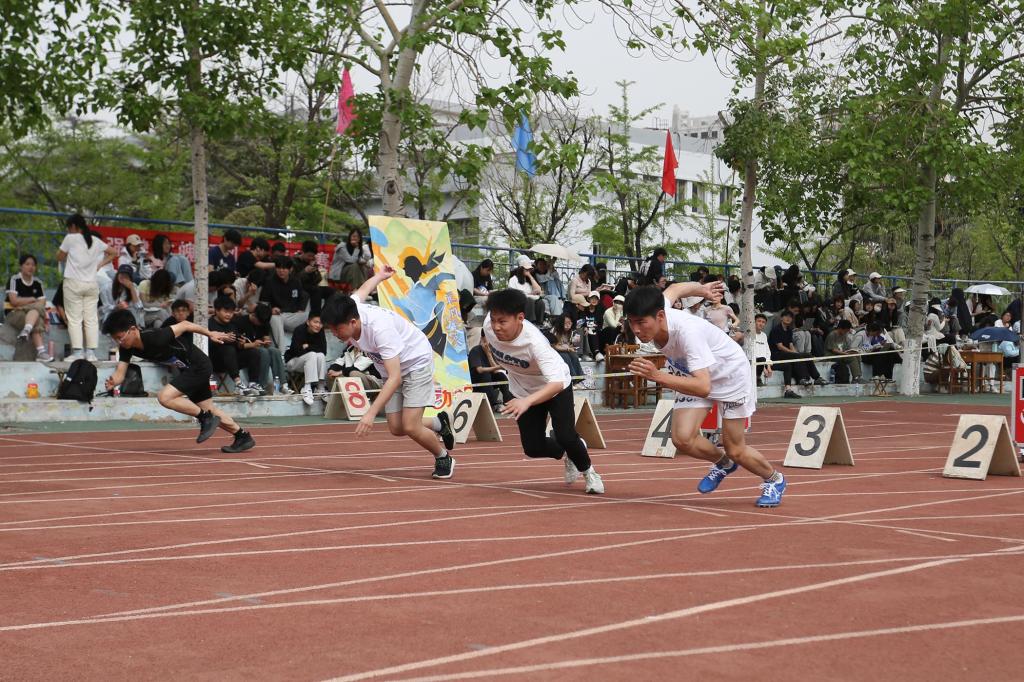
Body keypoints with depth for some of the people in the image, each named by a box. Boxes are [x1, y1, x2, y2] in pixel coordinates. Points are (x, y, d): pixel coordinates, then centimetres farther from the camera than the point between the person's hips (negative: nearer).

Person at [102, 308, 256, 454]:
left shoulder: (155, 338, -33)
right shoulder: (127, 348, -11)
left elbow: (184, 325, -20)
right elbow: (120, 373, -12)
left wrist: (210, 334, -7)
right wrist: (113, 382, -36)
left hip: (199, 366, -9)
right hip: (187, 369, 9)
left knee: (165, 397, -21)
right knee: (210, 411, 17)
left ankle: (206, 418, -7)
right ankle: (243, 436, 32)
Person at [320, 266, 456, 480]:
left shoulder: (380, 328, -40)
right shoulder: (346, 312, -19)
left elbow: (395, 378, -43)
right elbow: (363, 290, 6)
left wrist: (371, 413, -51)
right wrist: (380, 275, 29)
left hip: (416, 361, -7)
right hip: (391, 367, 7)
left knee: (410, 427, -16)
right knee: (396, 428, -1)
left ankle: (444, 458, 12)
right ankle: (439, 424, 28)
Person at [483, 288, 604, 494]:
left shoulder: (534, 341, -41)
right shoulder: (489, 325, -26)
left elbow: (556, 383, -51)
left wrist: (528, 401, -68)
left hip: (556, 385, -5)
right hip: (523, 390, 5)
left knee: (566, 436, -20)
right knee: (533, 448, -1)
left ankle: (587, 471, 14)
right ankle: (566, 453, 34)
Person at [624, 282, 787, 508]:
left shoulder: (687, 331, -43)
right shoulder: (653, 315, -22)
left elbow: (703, 387, -49)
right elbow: (675, 289, 1)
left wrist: (658, 376, -60)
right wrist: (703, 289, 21)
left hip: (730, 375, -6)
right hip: (693, 375, 6)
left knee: (736, 451, 1)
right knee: (682, 439, -13)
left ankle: (774, 480, 33)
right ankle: (723, 464, 20)